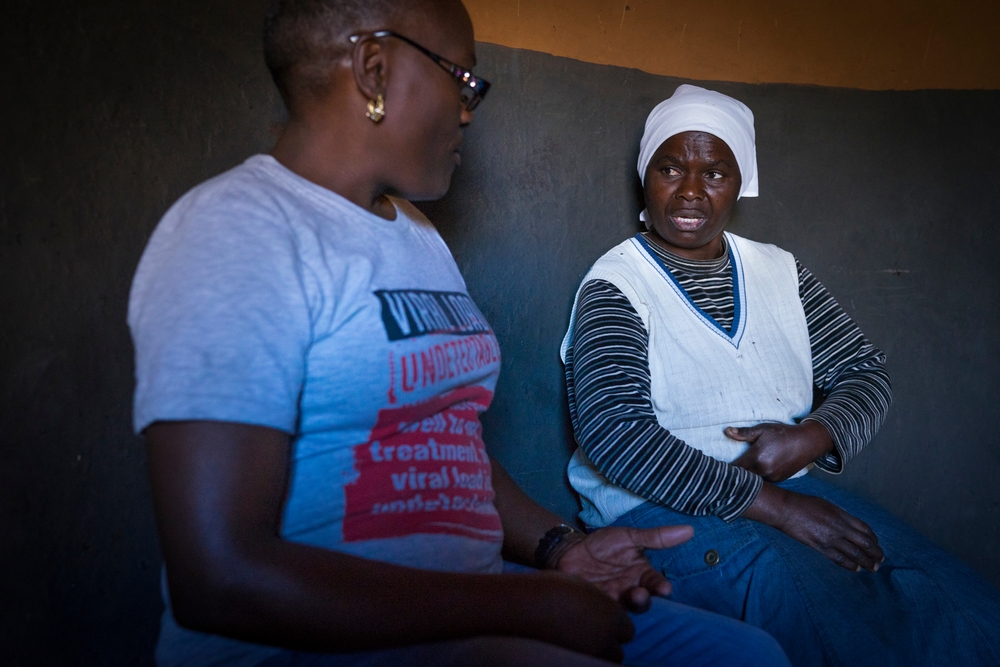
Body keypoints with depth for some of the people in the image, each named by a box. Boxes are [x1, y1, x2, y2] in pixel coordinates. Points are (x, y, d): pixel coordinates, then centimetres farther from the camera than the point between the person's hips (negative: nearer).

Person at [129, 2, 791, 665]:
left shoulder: (419, 236, 14)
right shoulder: (234, 229, -14)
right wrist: (531, 604, -19)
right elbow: (220, 579, -22)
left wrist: (557, 546, 2)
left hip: (465, 612, 8)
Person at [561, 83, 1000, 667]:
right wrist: (772, 505, -21)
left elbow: (865, 371, 13)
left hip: (788, 488, 6)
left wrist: (813, 438, -11)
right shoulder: (616, 286, -6)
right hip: (662, 509, -6)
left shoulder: (779, 271, 13)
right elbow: (612, 434, -20)